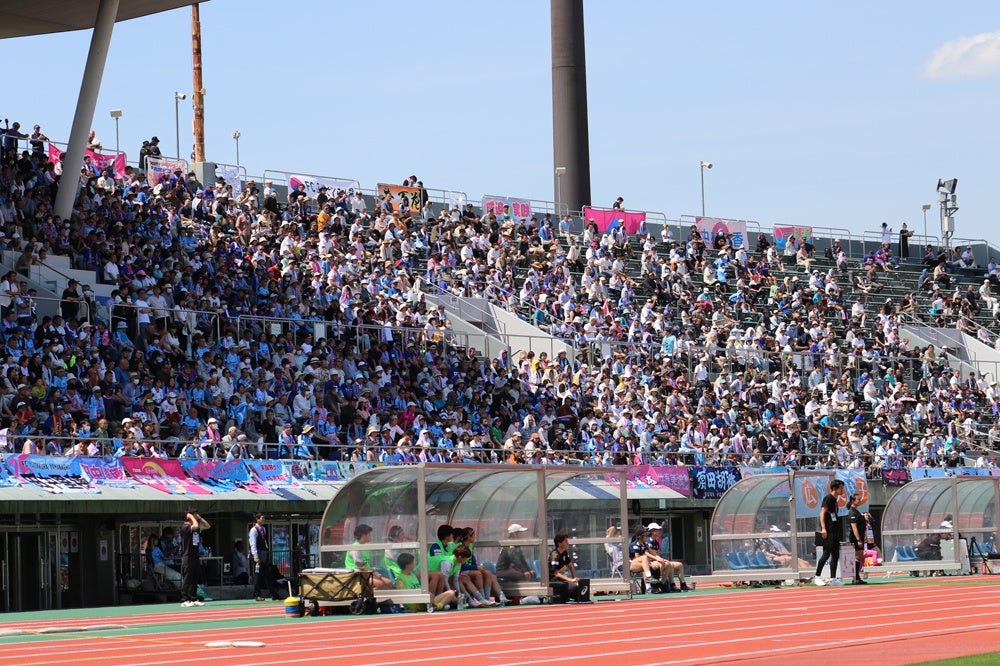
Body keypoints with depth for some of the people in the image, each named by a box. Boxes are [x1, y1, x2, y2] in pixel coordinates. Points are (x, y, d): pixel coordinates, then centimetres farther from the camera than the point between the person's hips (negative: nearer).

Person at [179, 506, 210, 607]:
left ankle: (194, 599, 15)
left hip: (196, 556, 8)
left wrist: (199, 518, 10)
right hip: (187, 556, -8)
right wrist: (191, 517, -13)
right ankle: (184, 600, -4)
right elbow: (195, 526, -29)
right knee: (187, 579, -6)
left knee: (195, 579, 9)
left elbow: (207, 526, 21)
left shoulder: (197, 527, 14)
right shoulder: (185, 527, -12)